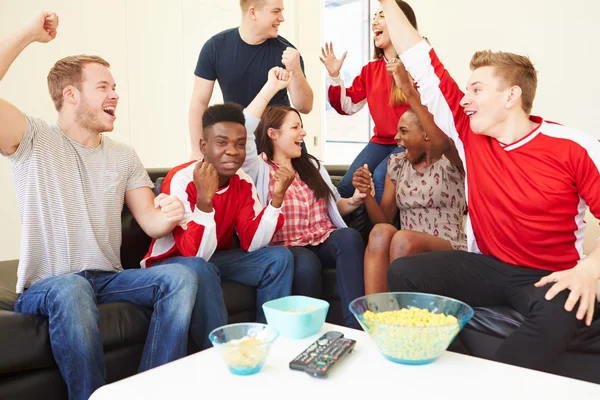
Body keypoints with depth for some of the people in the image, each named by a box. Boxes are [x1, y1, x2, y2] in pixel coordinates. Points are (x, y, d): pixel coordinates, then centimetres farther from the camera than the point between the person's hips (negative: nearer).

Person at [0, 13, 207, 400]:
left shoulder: (124, 156, 11)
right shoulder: (33, 140, -2)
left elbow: (150, 223, 4)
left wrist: (169, 215, -23)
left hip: (110, 278, 4)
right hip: (46, 286, -4)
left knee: (181, 276, -21)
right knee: (70, 289, -38)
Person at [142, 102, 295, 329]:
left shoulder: (244, 183, -6)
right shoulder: (180, 180, -24)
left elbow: (251, 244, -13)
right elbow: (196, 254, -31)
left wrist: (276, 199, -23)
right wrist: (204, 200, -44)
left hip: (217, 257, 6)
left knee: (279, 257, -11)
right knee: (200, 269, -38)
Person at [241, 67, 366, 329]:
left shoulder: (312, 165, 22)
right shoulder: (258, 169, 2)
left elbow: (334, 207, 25)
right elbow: (241, 129, -17)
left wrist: (355, 200, 2)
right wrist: (271, 87, -12)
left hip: (325, 242, 5)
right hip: (287, 248, -5)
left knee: (349, 237, -29)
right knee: (306, 263, -38)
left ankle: (355, 325, -30)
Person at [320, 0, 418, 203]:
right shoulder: (370, 69, 11)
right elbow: (348, 106, 10)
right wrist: (334, 76, -1)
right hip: (381, 141, 6)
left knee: (380, 177, -30)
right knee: (347, 185, -9)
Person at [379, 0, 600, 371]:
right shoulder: (471, 135, -1)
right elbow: (424, 65, 0)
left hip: (548, 276, -3)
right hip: (487, 265, 4)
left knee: (560, 314, -37)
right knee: (403, 273, -15)